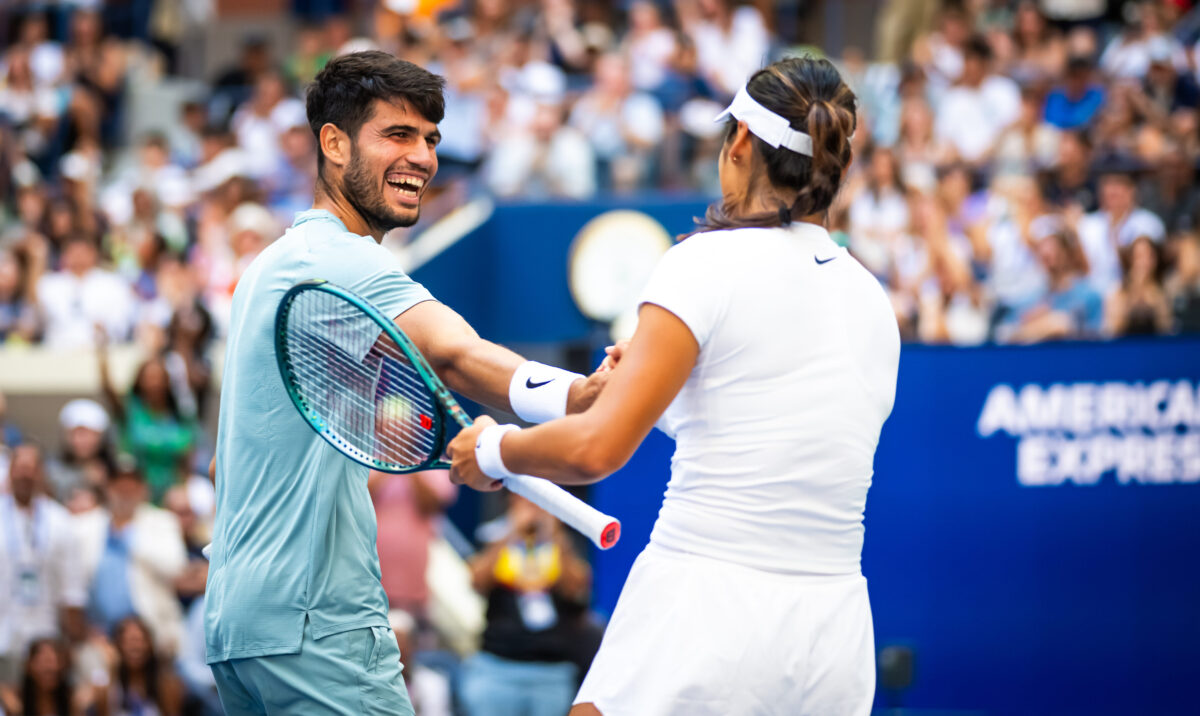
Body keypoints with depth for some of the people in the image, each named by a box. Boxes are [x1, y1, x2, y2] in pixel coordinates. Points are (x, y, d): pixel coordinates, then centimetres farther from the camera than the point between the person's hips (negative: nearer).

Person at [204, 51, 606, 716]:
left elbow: (226, 462, 28)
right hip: (315, 618, -11)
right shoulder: (337, 258, -13)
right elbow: (455, 356, -32)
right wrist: (576, 395, -49)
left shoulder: (272, 263, 21)